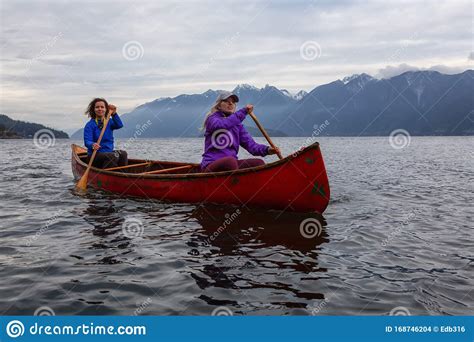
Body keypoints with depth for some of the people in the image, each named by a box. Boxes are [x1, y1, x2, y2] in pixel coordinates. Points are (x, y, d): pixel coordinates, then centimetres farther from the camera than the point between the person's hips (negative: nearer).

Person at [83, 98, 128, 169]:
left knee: (123, 154, -26)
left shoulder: (109, 122, 12)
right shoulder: (90, 125, -2)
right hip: (95, 156, -4)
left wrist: (114, 114, -26)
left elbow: (119, 125, -10)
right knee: (112, 156, -33)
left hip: (109, 152, 4)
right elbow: (87, 141, -15)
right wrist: (92, 145, -39)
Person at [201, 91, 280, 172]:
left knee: (259, 162, -15)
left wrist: (267, 150, -15)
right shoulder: (212, 119, 2)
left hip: (231, 164, 6)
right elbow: (221, 124, -24)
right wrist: (243, 111, -22)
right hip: (211, 165, -5)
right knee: (230, 161, -36)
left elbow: (250, 144, 4)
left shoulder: (237, 124, 16)